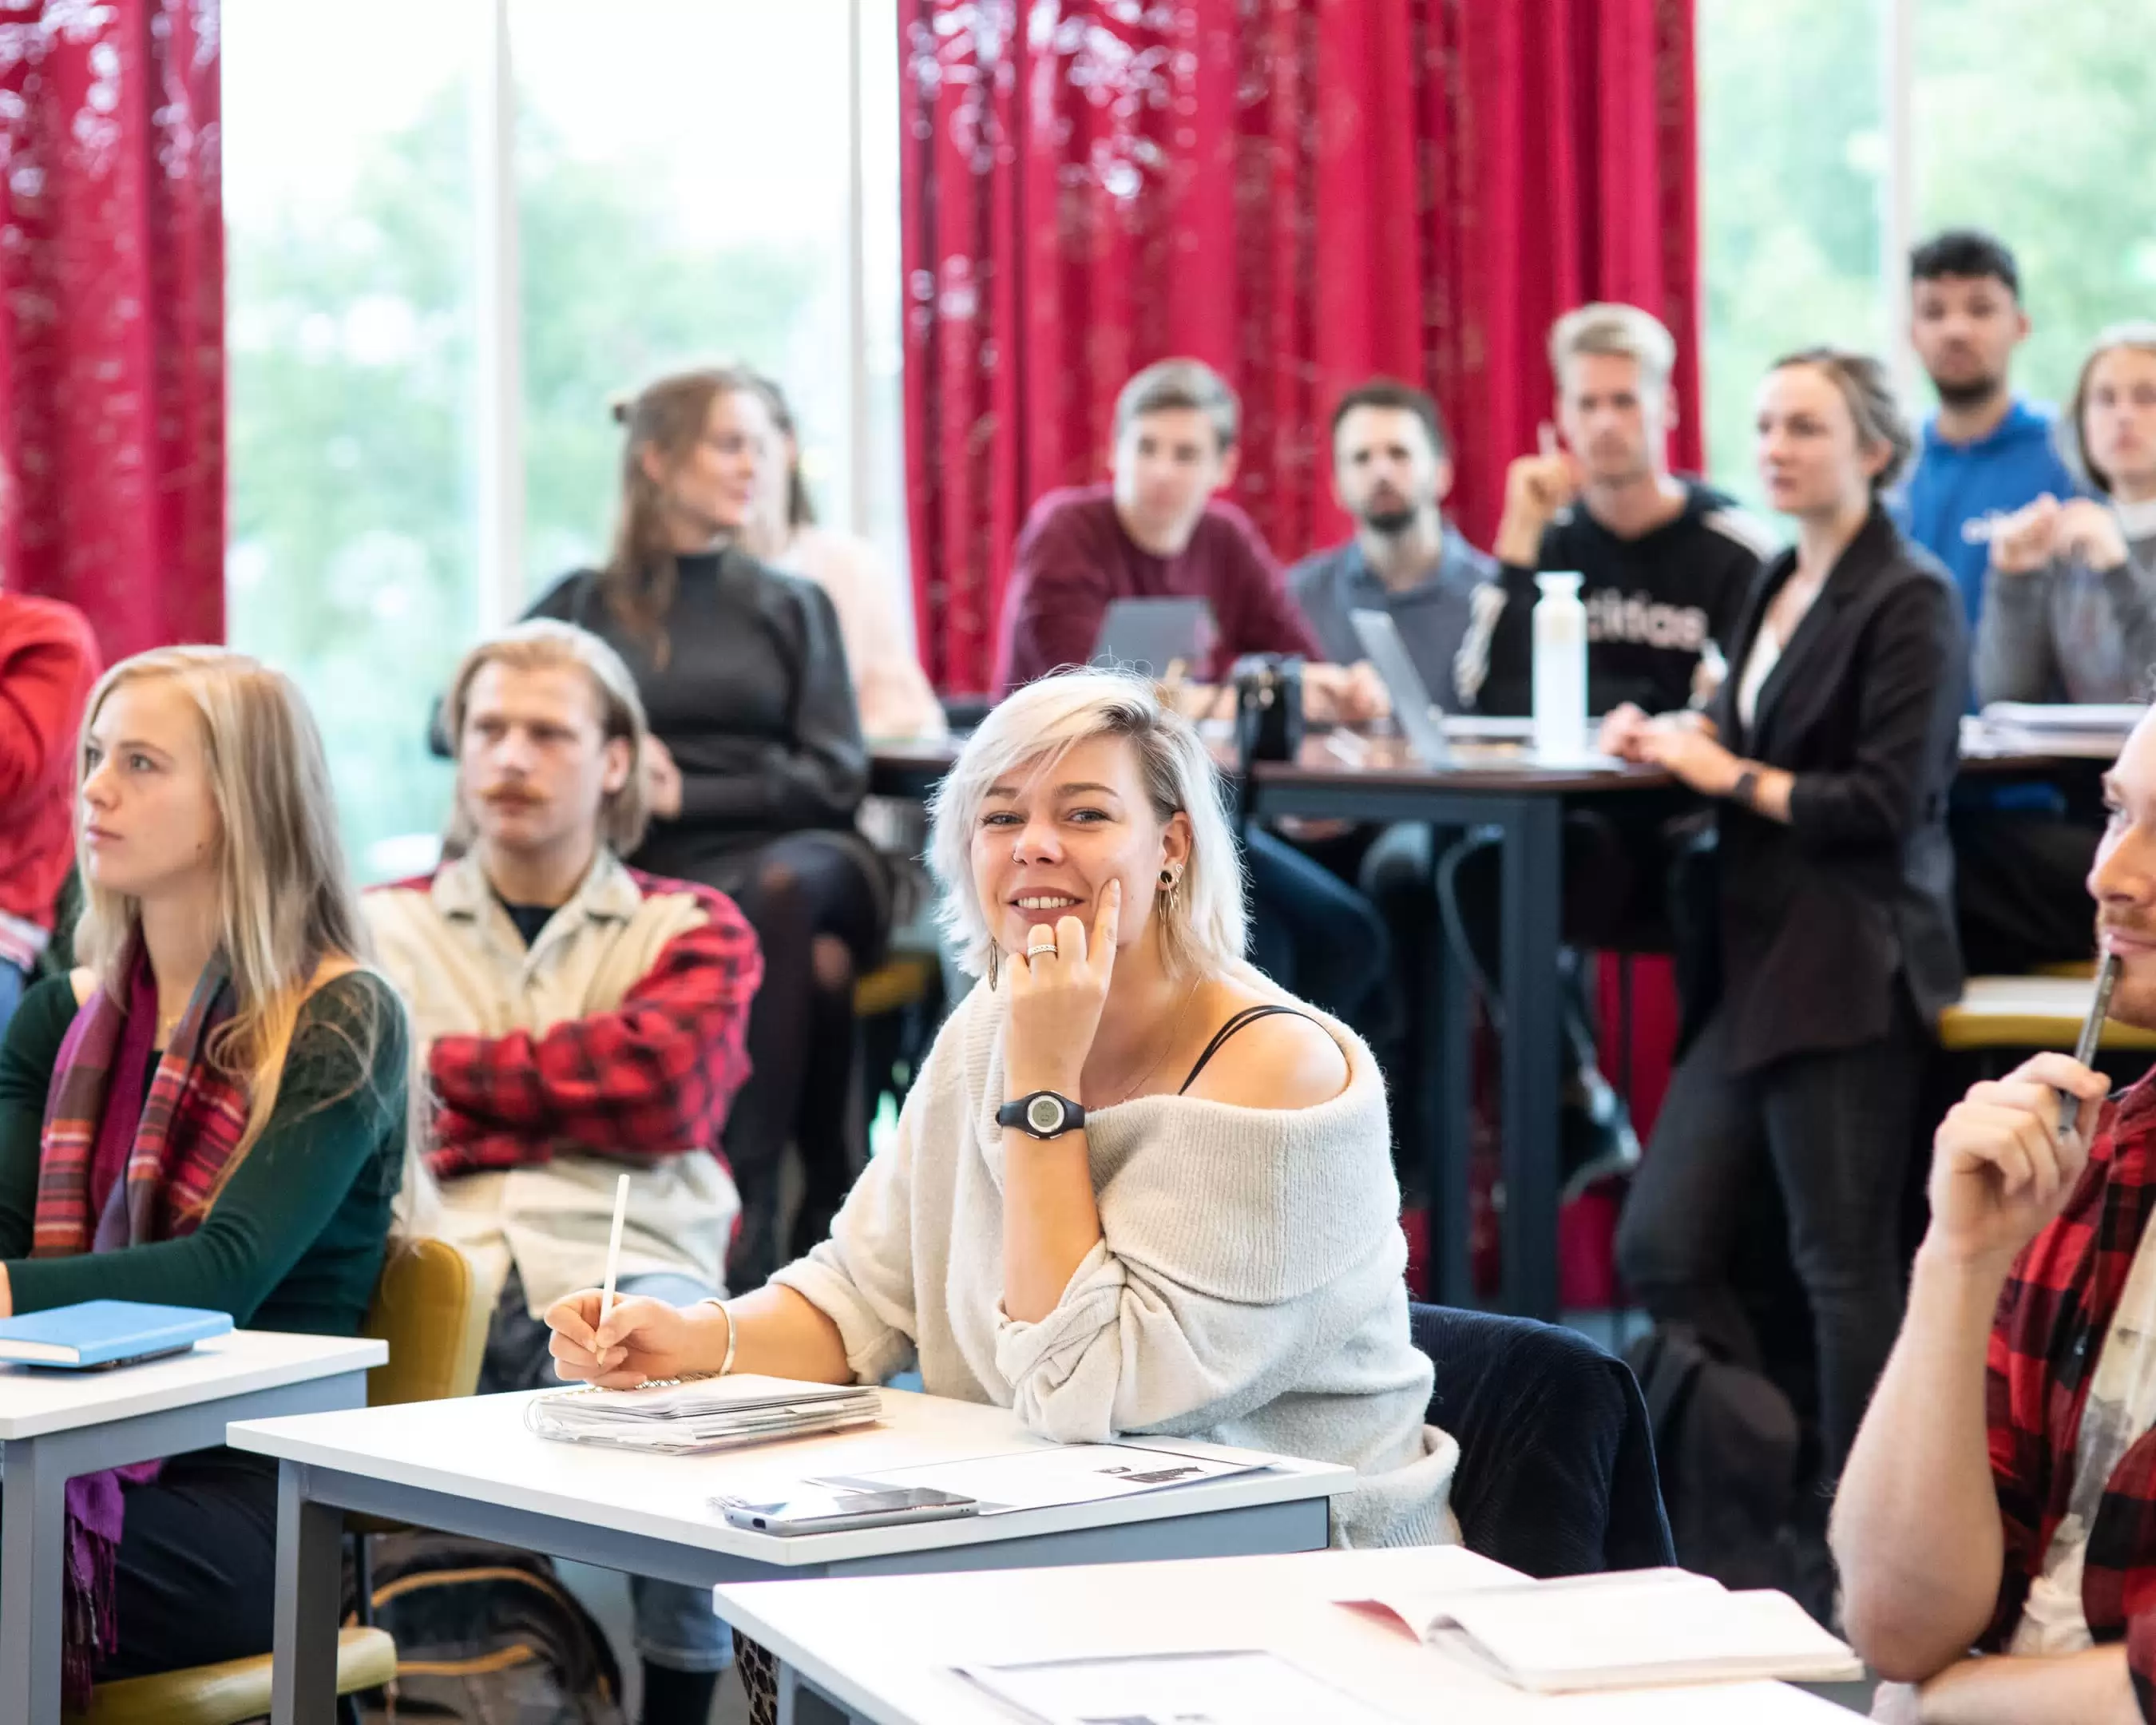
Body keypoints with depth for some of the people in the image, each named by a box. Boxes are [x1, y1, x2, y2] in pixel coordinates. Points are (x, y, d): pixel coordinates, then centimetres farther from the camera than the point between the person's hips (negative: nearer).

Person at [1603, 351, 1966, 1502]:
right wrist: (1673, 741, 5)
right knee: (1659, 1252, 6)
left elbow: (1884, 804, -16)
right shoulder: (1781, 586, 15)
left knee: (1845, 1266, -1)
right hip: (1759, 964, 8)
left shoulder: (1909, 599, -10)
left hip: (1852, 974, -8)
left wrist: (1724, 771, -9)